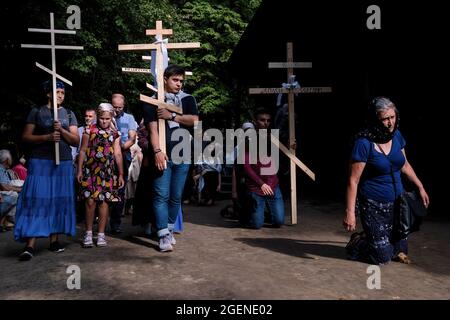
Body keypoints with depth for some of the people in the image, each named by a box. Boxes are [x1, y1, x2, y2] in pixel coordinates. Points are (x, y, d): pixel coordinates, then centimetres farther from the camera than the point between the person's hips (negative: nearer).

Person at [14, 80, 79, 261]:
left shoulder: (69, 114, 12)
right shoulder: (37, 112, 6)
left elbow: (76, 141, 6)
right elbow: (26, 136, 0)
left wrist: (62, 131, -12)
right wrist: (47, 137, -15)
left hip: (63, 163, 3)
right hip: (40, 162, -3)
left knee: (58, 201, 4)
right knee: (36, 201, -8)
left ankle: (54, 240, 12)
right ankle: (30, 245, -10)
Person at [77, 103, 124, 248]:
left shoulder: (115, 134, 8)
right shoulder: (89, 130, 5)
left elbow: (118, 154, 5)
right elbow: (83, 151, 5)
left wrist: (121, 174, 3)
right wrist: (79, 170, 0)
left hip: (107, 172, 1)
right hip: (90, 170, -1)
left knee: (104, 201, 1)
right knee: (90, 200, -4)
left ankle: (101, 234, 10)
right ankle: (88, 233, 9)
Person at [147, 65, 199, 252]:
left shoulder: (188, 99, 10)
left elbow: (194, 120, -6)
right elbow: (153, 129, -6)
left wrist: (171, 116, -8)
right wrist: (157, 151, -18)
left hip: (182, 155, 3)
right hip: (163, 155, -3)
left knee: (176, 196, 9)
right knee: (161, 196, -6)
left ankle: (169, 229, 23)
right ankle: (164, 236, -5)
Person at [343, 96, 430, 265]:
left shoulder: (396, 135, 0)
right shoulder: (364, 143, -20)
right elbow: (353, 181, -20)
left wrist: (420, 187, 20)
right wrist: (350, 212, -22)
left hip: (397, 202, 7)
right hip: (374, 206, -7)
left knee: (400, 250, 16)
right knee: (383, 257, -3)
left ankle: (368, 236, 39)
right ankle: (356, 243, 25)